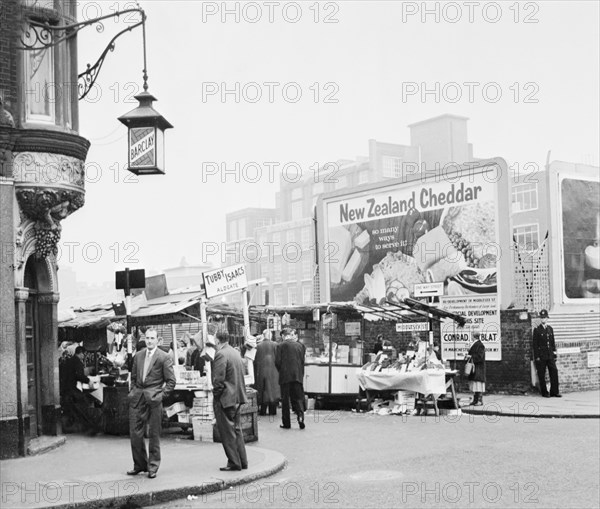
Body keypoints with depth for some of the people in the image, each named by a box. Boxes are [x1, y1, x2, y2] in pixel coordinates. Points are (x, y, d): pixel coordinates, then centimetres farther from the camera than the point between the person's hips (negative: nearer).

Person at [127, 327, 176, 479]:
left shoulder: (164, 357, -2)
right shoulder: (138, 355, 13)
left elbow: (171, 381, -2)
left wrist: (161, 395, -8)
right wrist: (133, 391, 10)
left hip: (153, 398, -4)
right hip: (137, 398, 4)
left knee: (154, 434, 2)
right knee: (135, 433, 4)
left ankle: (153, 467, 13)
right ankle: (139, 464, 20)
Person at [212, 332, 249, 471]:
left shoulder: (221, 354, -17)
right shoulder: (236, 353, 10)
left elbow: (219, 379, -21)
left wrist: (216, 394, -8)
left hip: (225, 398, -9)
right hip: (237, 397, 9)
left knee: (228, 433, 0)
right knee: (237, 430, 16)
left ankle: (234, 463, 4)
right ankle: (242, 462, 20)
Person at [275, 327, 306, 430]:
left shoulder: (281, 345, -5)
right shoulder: (300, 345, 5)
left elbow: (277, 362, -6)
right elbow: (302, 361, 9)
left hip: (285, 376, -3)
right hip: (298, 376, 3)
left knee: (285, 399, 6)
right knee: (298, 398, 9)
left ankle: (286, 423, 8)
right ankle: (300, 415, -13)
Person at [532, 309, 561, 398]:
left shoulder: (550, 329, 12)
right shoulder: (537, 330, -2)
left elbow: (553, 343, 15)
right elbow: (535, 344, -4)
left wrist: (554, 353, 9)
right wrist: (536, 357, -9)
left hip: (550, 355, 4)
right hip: (541, 356, -4)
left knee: (554, 372, 0)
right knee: (542, 375, 0)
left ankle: (554, 392, 6)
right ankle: (544, 392, 9)